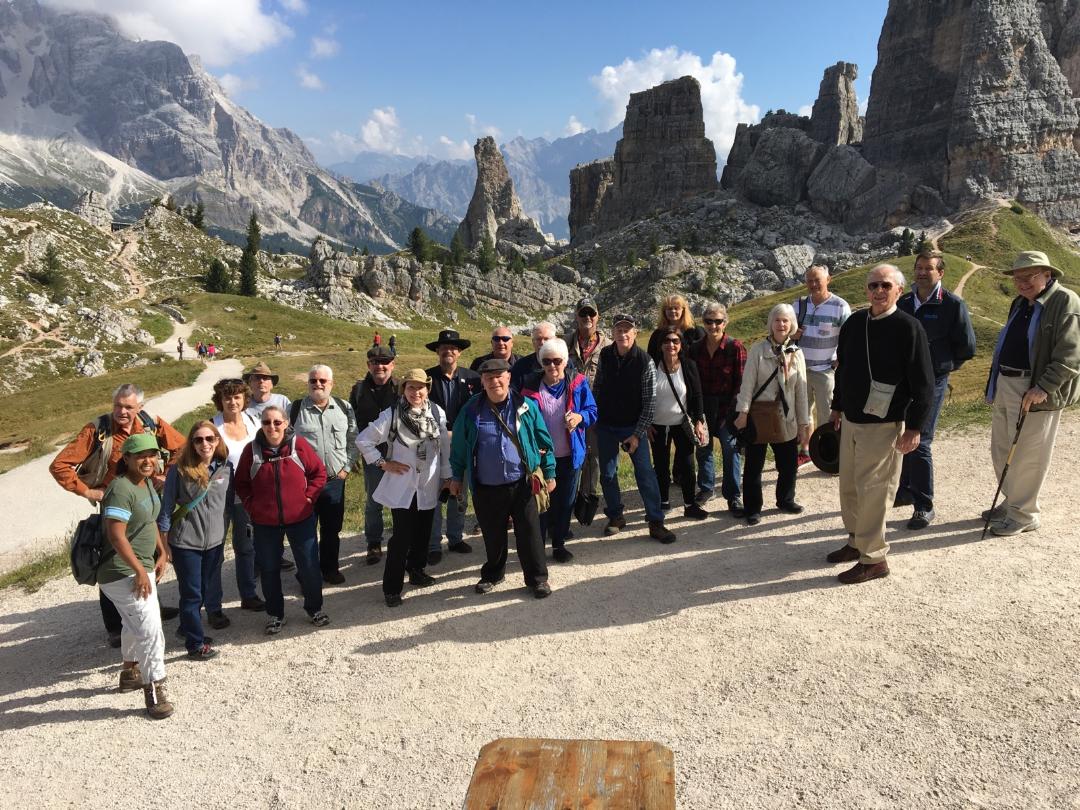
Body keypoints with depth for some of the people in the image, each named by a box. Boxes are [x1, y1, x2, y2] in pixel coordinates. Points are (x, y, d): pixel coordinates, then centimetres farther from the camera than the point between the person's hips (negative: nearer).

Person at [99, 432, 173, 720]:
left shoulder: (147, 482, 6)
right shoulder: (121, 490, -24)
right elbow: (116, 535, -28)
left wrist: (161, 553, 11)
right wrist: (139, 570, -24)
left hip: (141, 568, 10)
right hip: (122, 573, -10)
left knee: (135, 625, 26)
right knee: (150, 629, -9)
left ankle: (130, 672, 46)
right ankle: (154, 690, 2)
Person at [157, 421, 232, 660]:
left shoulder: (225, 468, -2)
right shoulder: (179, 470, -11)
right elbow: (166, 507, -5)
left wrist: (224, 533, 11)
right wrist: (163, 543, -3)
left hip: (215, 541, 3)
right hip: (185, 542, -3)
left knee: (212, 584, 20)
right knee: (191, 593, 2)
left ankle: (214, 611, 49)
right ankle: (195, 644, 12)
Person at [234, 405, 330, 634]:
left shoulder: (298, 444, -8)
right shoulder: (252, 450, -5)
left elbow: (319, 473, 0)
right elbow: (241, 483, 7)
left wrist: (308, 497, -6)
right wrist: (251, 505, -2)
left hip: (300, 518, -1)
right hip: (265, 522, 1)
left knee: (309, 566, 7)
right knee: (269, 570, 12)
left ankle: (315, 608, 28)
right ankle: (274, 614, 30)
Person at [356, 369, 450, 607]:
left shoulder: (437, 413, -5)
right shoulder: (391, 415, -11)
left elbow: (445, 446, 5)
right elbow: (363, 441, -4)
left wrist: (446, 475, 9)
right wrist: (383, 463, -6)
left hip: (429, 486, 3)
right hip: (402, 486, -3)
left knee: (423, 532, 15)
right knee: (402, 537, -4)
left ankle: (416, 570, 38)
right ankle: (391, 587, 7)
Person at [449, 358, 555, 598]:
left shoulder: (526, 406, -3)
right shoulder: (471, 410, -1)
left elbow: (544, 441, 4)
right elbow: (459, 445, 8)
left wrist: (549, 472, 2)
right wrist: (457, 476, 10)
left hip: (521, 484, -1)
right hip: (486, 488, 1)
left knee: (529, 533, 3)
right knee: (493, 535, 15)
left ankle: (537, 578, 17)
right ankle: (492, 575, 36)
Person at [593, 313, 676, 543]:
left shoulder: (645, 362, -14)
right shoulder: (605, 356, -3)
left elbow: (650, 401, -12)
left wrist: (637, 434, -14)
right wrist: (593, 417, 6)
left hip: (633, 427, -3)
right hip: (606, 426, 3)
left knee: (645, 473, -6)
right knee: (607, 473, 8)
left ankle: (656, 523, 3)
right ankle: (615, 516, 25)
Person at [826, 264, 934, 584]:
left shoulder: (908, 327, -12)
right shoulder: (853, 323, 7)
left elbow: (923, 383, -13)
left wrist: (914, 426, -16)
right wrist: (837, 406, 20)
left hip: (883, 425, -7)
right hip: (851, 420, 7)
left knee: (873, 490, -3)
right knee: (849, 486, 15)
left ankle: (873, 558, 9)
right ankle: (856, 541, 32)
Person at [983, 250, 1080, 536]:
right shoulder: (1020, 303, 15)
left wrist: (1043, 388, -24)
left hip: (1035, 390, -8)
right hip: (1005, 385, 8)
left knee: (1026, 457, -1)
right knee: (1001, 450, 16)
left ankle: (1023, 515, 13)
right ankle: (1011, 503, 32)